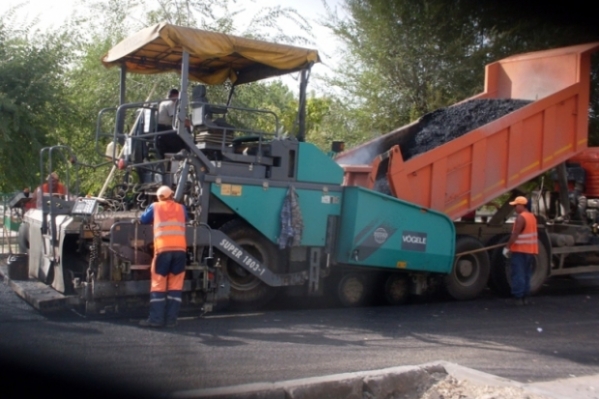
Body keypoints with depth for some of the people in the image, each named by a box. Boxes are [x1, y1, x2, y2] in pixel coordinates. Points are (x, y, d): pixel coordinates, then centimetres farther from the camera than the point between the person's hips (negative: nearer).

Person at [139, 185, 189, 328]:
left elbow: (143, 219, 26)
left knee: (158, 284, 4)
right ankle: (171, 319, 5)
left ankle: (156, 319, 0)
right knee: (175, 285, 6)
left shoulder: (155, 207, 14)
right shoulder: (181, 208, 19)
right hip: (180, 249, 2)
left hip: (163, 249, -2)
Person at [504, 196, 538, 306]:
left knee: (518, 274, -4)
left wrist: (508, 245, -16)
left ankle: (518, 297, -4)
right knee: (526, 274, 13)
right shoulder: (532, 216, 13)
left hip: (520, 250, -9)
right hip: (530, 250, 9)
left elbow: (515, 234, -21)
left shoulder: (521, 217, -16)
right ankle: (525, 297, 15)